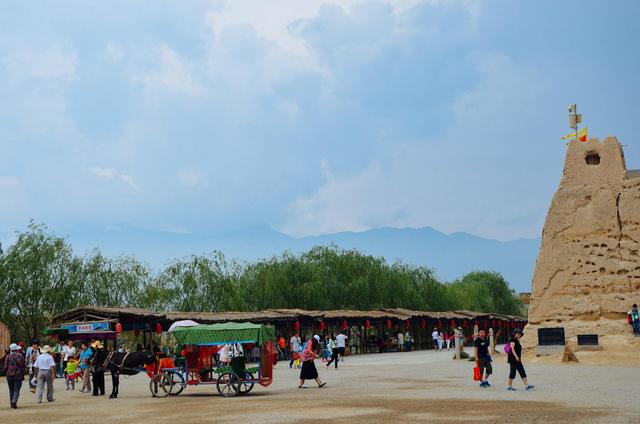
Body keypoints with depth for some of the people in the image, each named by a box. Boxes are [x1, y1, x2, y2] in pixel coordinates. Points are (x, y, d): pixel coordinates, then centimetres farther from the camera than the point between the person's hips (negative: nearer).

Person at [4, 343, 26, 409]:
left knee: (11, 390, 14)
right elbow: (24, 366, -2)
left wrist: (6, 374, 11)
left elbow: (5, 367, -4)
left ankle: (12, 403, 19)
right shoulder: (20, 356, -4)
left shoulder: (8, 356, 0)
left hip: (9, 375, 2)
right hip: (18, 375, -2)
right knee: (16, 390, -2)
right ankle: (14, 401, -21)